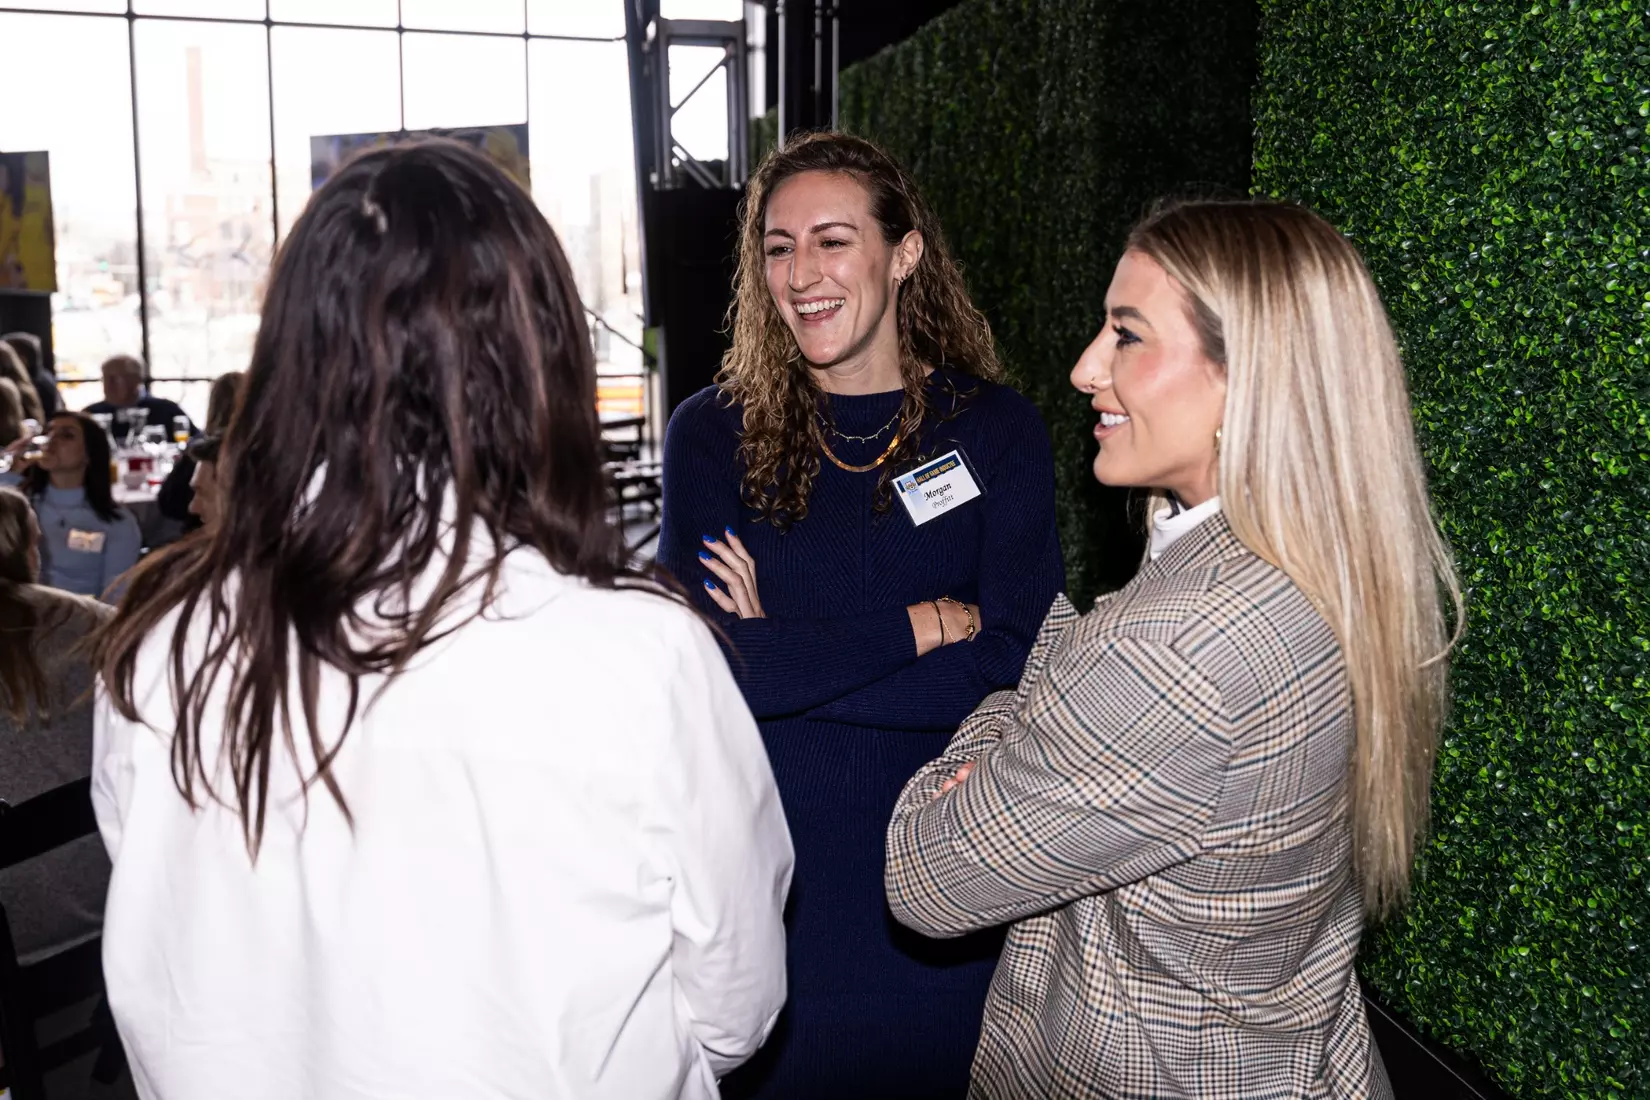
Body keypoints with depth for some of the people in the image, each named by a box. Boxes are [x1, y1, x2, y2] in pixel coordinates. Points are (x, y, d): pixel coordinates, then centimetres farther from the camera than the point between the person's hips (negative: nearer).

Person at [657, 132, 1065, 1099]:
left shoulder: (998, 431, -3)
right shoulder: (712, 435, -3)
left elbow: (1019, 673, -12)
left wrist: (788, 657, -16)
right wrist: (928, 623, -15)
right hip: (770, 875, 0)